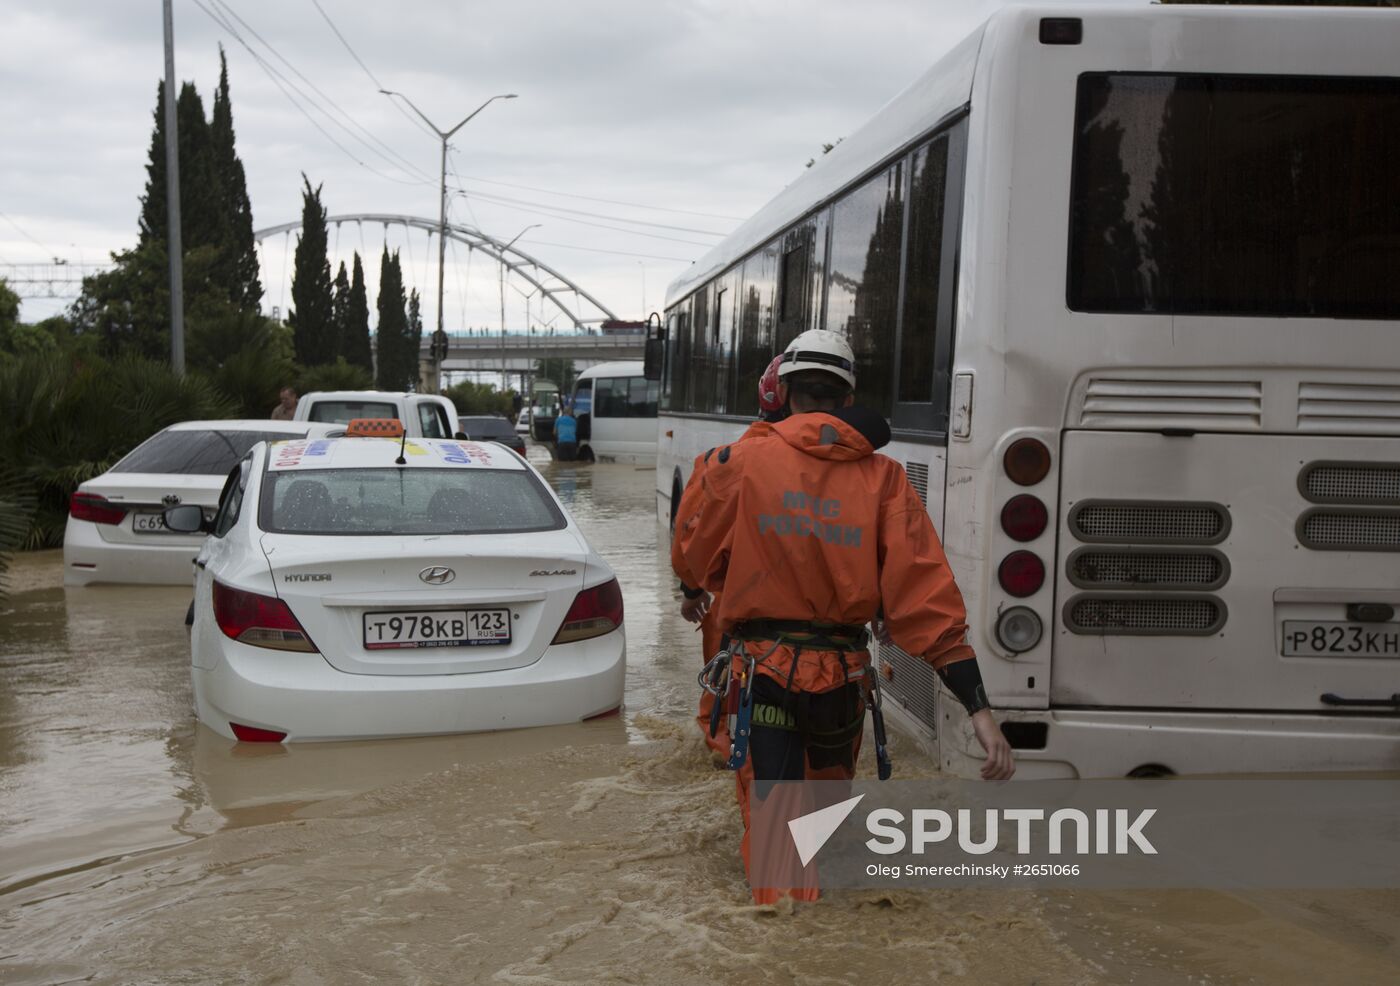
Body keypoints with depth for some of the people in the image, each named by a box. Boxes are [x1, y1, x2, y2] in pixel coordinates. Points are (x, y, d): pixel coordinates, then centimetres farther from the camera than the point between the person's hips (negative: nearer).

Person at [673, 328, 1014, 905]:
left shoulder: (741, 462, -7)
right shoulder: (883, 478, -3)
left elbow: (695, 560, 5)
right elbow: (926, 593, -10)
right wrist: (978, 708, -11)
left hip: (764, 670, -3)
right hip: (845, 677, 4)